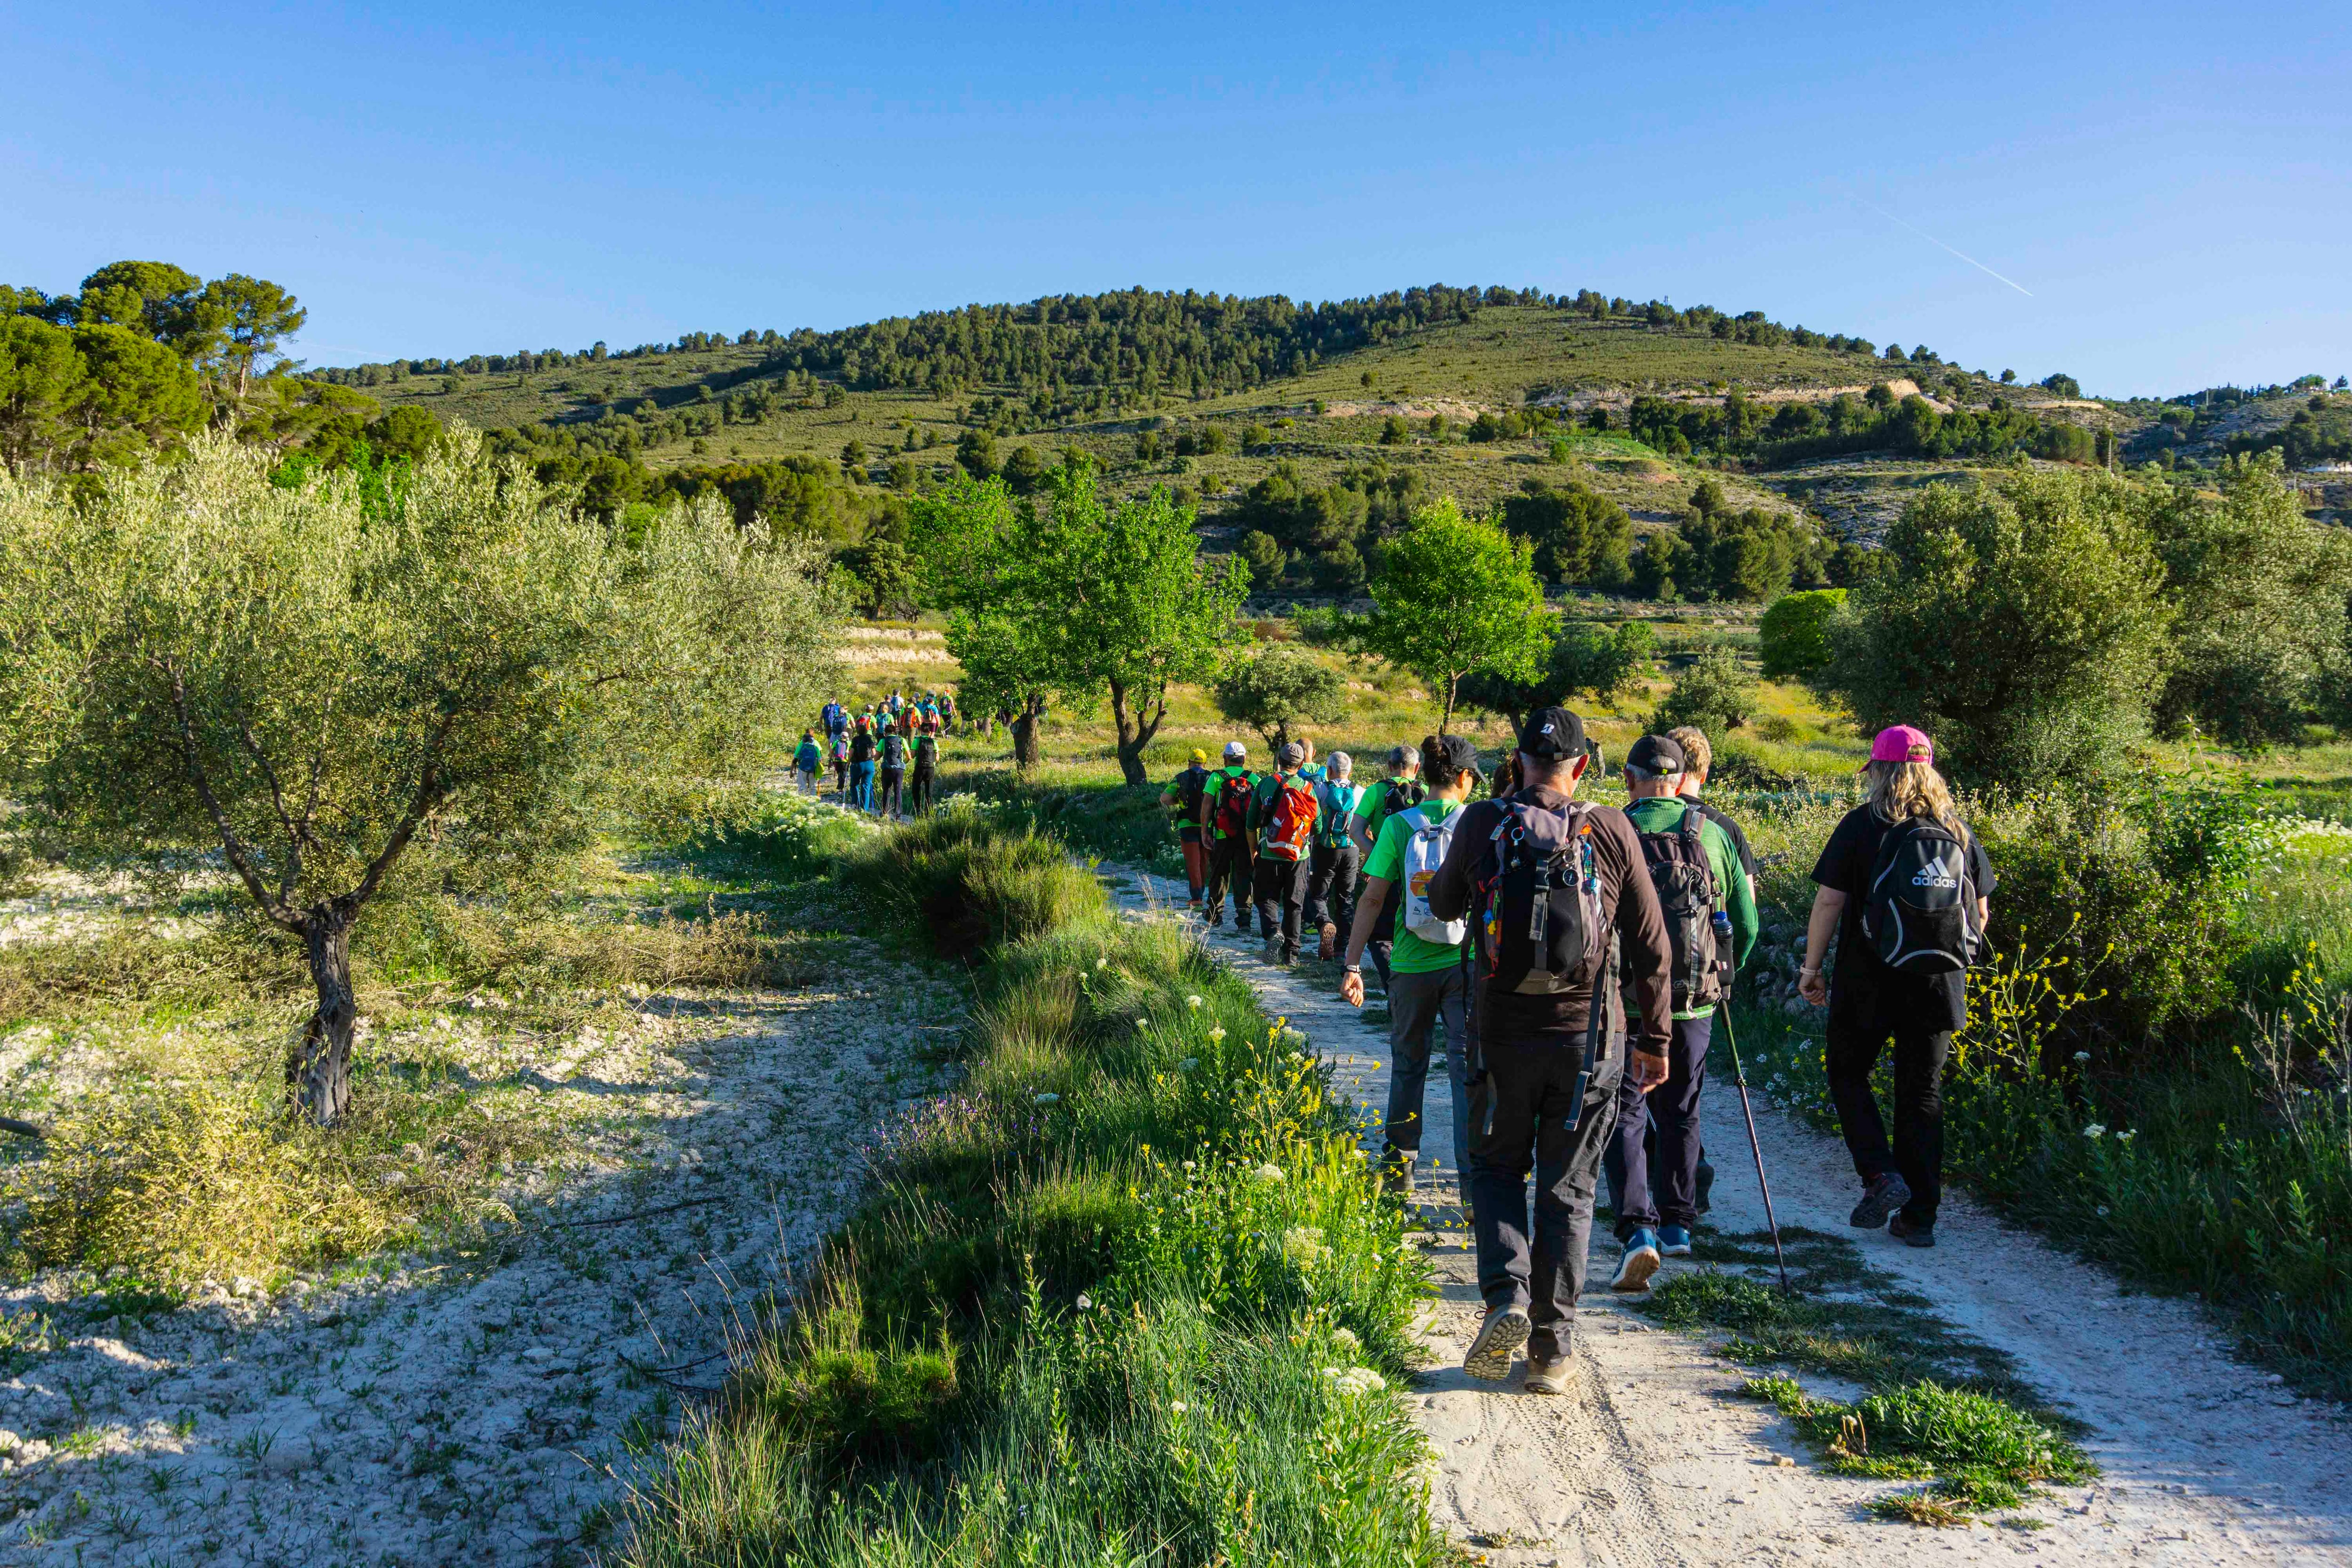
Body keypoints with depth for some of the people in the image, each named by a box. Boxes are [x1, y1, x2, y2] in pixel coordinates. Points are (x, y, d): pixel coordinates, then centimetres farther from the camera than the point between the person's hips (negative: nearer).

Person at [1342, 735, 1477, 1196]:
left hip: (1411, 965, 1)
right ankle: (1475, 1183, -3)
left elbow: (1372, 899, -7)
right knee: (1468, 1068, 2)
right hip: (1466, 963, -1)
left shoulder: (1399, 825, -3)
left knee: (1407, 1065, 18)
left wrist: (1352, 965, -5)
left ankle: (1398, 1166, 28)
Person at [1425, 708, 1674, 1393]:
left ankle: (1507, 1297, 0)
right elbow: (1651, 945, 0)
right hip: (1589, 1037, 0)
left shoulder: (1483, 824, -4)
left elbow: (1444, 905, 13)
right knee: (1568, 1189, 11)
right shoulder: (1611, 831, -4)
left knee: (1497, 1168, 19)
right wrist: (1655, 1037, 9)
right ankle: (1552, 1349, 12)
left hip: (1503, 1033, 0)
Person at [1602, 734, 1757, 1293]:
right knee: (1680, 1115, 19)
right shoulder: (1712, 834, 2)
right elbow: (1747, 923, 6)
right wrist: (1723, 976, 22)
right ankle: (1678, 1225, 30)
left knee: (1624, 1118, 2)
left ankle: (1638, 1229, -12)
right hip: (1695, 1004, 3)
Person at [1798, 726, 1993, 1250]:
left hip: (1868, 981, -4)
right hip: (1938, 987, 4)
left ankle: (1880, 1175, -4)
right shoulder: (1958, 831, 6)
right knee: (1923, 1096, 11)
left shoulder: (1861, 825, -7)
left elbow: (1829, 901, -10)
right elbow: (1981, 911, 11)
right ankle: (1919, 1216, 12)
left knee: (1848, 1076, 15)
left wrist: (1811, 968, -1)